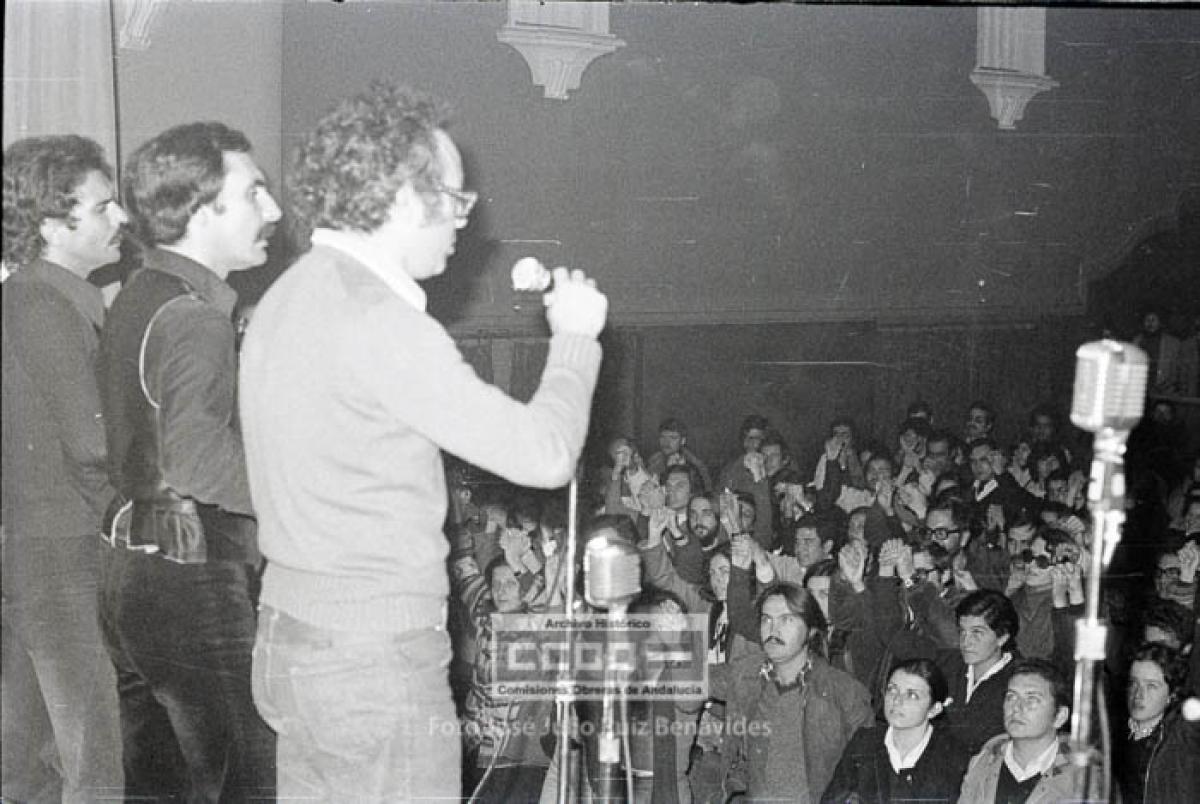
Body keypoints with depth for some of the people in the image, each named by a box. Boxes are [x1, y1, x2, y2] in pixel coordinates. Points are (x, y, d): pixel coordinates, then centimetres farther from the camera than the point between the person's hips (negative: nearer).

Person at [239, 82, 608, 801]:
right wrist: (575, 336, -2)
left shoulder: (288, 298, 9)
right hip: (377, 660, -9)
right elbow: (544, 454, -19)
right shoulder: (379, 322, -20)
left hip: (292, 635, 9)